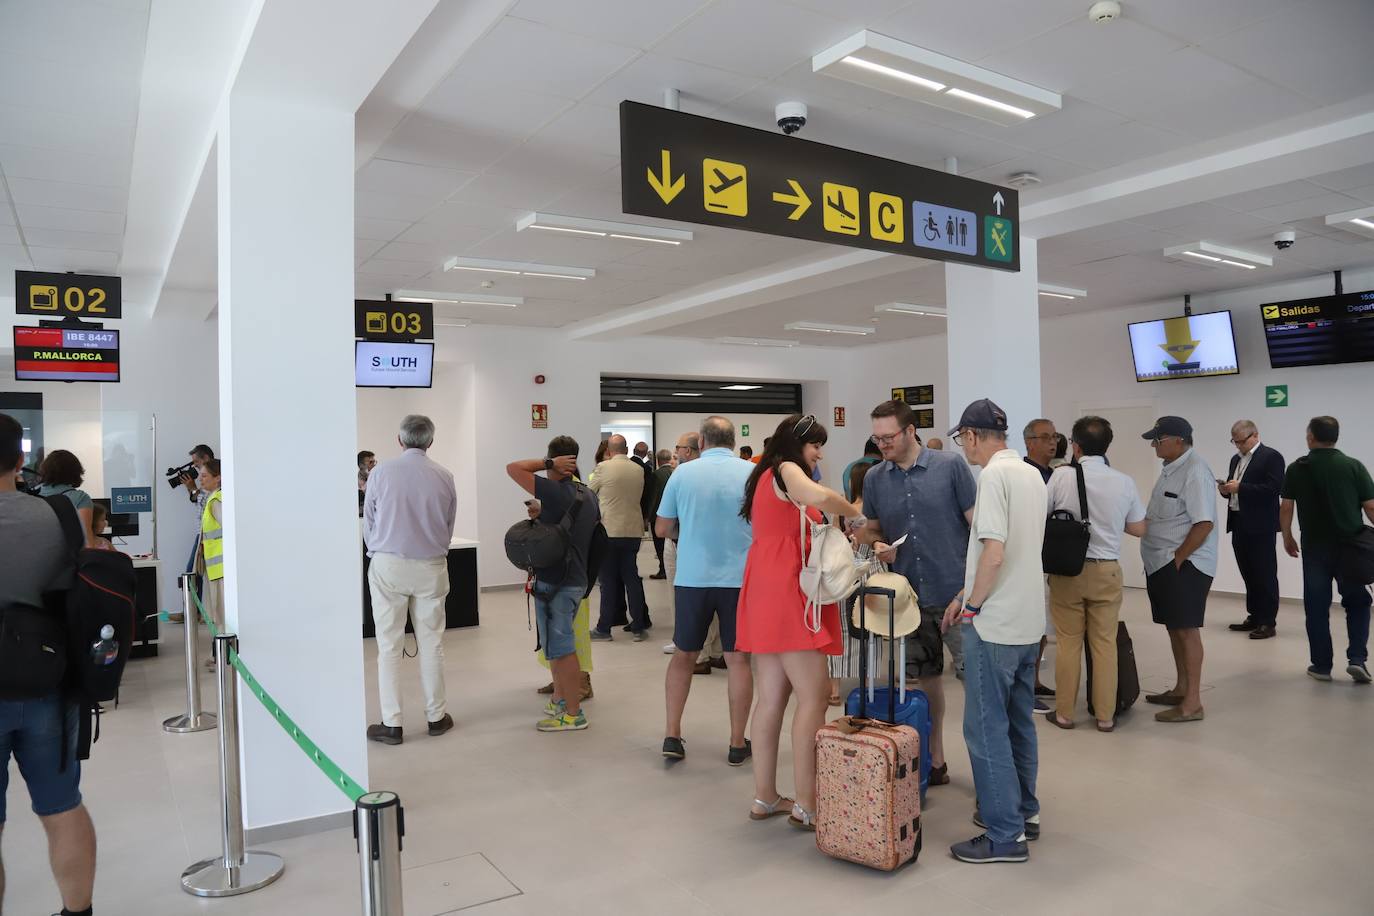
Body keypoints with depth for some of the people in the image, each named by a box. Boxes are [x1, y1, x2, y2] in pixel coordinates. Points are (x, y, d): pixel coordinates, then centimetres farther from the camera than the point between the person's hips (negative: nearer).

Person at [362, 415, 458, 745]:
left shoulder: (381, 472, -6)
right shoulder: (444, 476, -1)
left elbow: (368, 520, 2)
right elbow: (449, 524, 6)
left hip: (388, 565, -2)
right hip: (431, 567, 2)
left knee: (389, 646, 5)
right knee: (431, 644, 11)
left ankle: (391, 724, 9)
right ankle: (436, 716, 21)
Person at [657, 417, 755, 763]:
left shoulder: (683, 473, -1)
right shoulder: (753, 473, -3)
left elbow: (661, 529, 6)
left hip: (693, 578, 1)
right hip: (740, 578, 0)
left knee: (684, 655, 15)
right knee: (738, 659, 7)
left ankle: (672, 735, 16)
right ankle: (737, 743, 14)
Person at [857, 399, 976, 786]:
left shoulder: (950, 466, -6)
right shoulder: (874, 478, 4)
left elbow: (975, 522, -3)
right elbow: (871, 529, 15)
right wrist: (878, 545, -8)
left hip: (956, 591, -3)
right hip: (909, 595, 4)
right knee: (926, 678, 14)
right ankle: (934, 761, 28)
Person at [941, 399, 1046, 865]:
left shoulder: (993, 475, -17)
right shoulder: (1032, 474, 11)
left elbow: (994, 553, -24)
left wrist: (973, 605, -9)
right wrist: (965, 595, 17)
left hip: (994, 624, -9)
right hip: (1028, 621, 9)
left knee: (986, 727, 0)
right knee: (1019, 722, 19)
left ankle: (1005, 833, 6)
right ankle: (1023, 811, 30)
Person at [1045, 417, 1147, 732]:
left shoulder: (1062, 476, -10)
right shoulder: (1124, 482, -4)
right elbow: (1138, 529, 5)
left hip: (1067, 570, -1)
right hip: (1107, 570, 2)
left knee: (1067, 643, 8)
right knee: (1105, 643, 11)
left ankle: (1064, 712, 16)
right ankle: (1105, 715, 18)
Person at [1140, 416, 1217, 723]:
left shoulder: (1195, 471, -16)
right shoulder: (1171, 468, 13)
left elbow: (1204, 524, -22)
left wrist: (1177, 559, -17)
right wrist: (1165, 560, 14)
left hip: (1183, 565, -9)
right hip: (1163, 564, 9)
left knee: (1186, 629, -3)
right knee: (1174, 628, 17)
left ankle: (1192, 703, 4)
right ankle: (1181, 689, 29)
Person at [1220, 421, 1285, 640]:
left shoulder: (1271, 457, -7)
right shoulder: (1236, 459, 17)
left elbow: (1274, 488, -17)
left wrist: (1240, 487, -21)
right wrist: (1226, 489, -1)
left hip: (1260, 526, -8)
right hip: (1239, 524, 8)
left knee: (1265, 574, -2)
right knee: (1249, 574, 12)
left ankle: (1268, 622, 2)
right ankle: (1254, 617, 20)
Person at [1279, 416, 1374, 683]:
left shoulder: (1297, 468, -2)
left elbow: (1286, 507, -2)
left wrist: (1287, 538, 11)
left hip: (1314, 546, 0)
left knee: (1317, 607, 7)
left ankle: (1322, 665, 11)